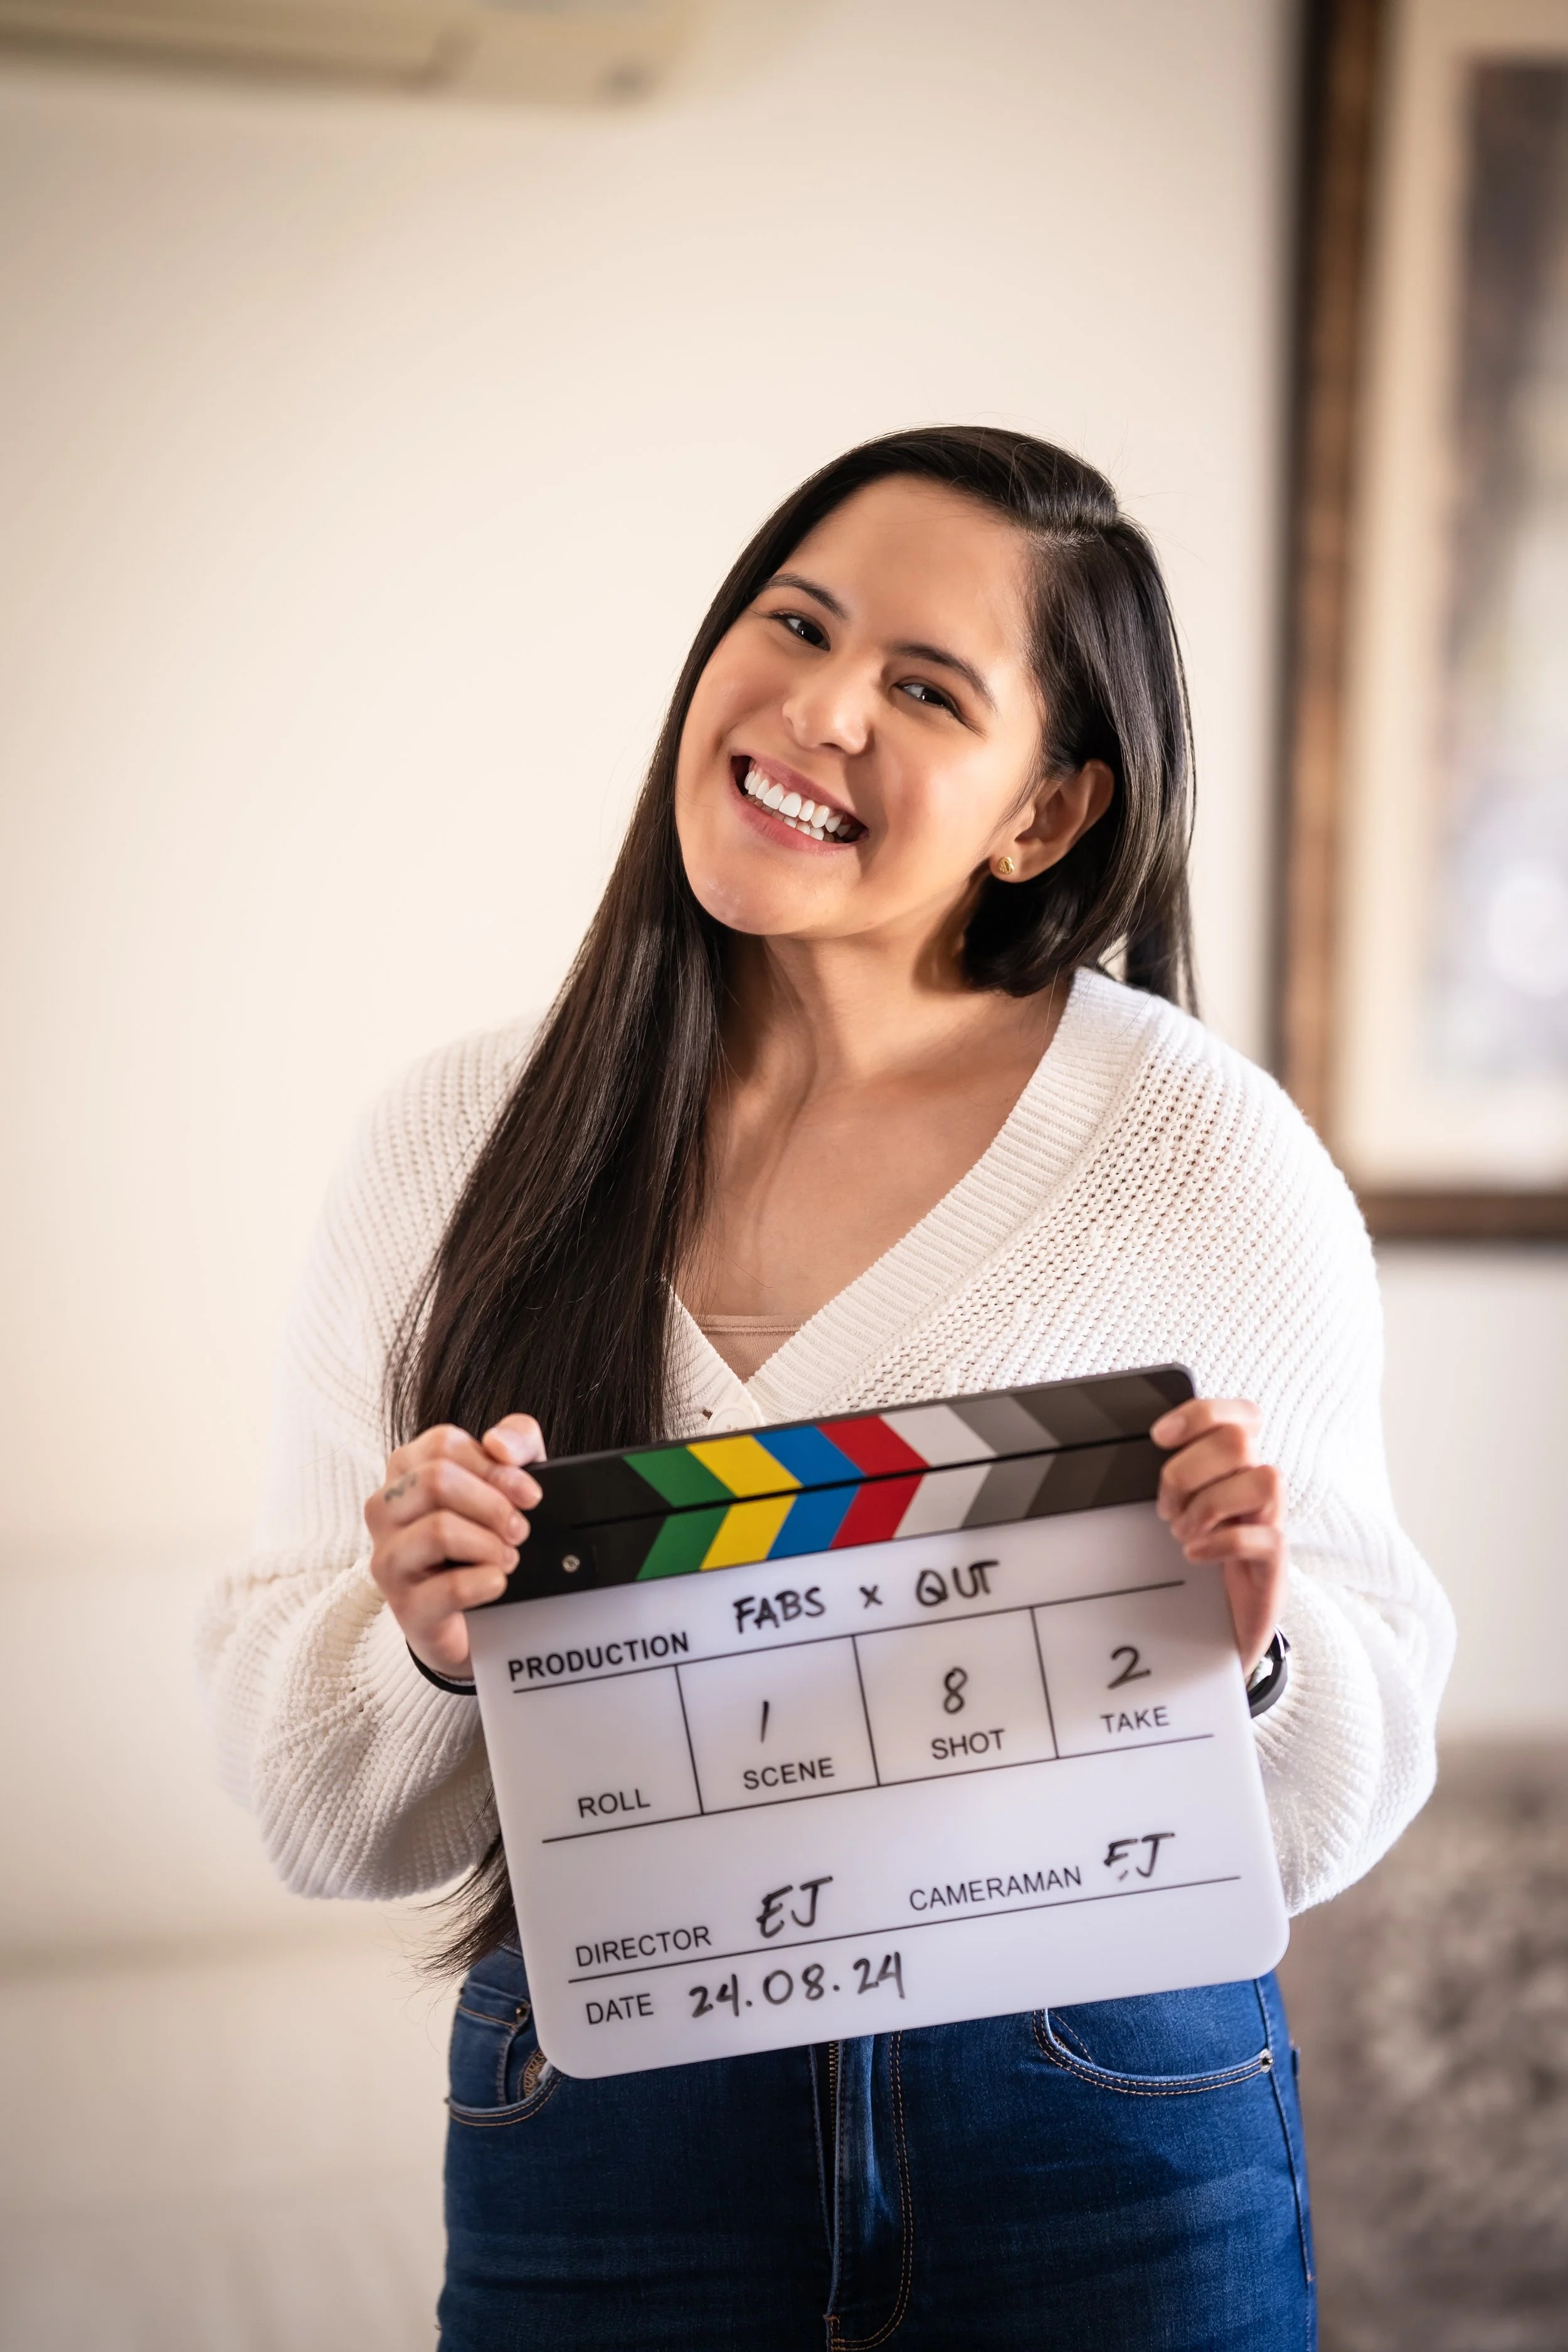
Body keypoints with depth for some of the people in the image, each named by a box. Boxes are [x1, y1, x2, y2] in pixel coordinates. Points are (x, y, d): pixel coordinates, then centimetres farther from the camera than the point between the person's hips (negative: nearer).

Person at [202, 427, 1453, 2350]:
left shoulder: (1208, 1154, -7)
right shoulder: (455, 1151, -2)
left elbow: (1341, 1807, 0)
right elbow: (323, 1820, 1)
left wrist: (1257, 1649, -20)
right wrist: (426, 1654, -18)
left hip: (1107, 2161, -1)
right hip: (602, 2155, 2)